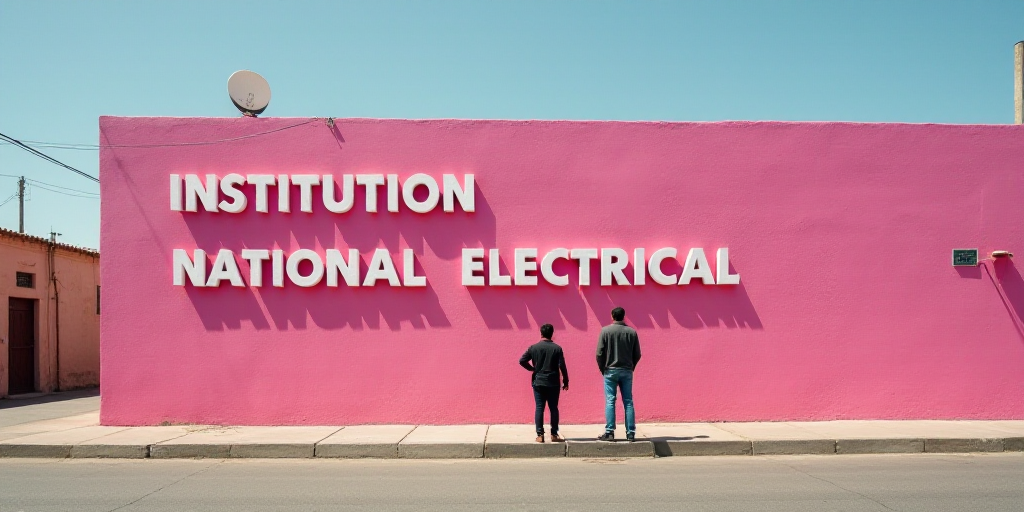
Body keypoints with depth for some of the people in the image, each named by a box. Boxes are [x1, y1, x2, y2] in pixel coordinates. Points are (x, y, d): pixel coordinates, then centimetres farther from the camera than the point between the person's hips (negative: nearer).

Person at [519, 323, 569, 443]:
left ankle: (540, 435, 0)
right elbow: (562, 366, -5)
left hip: (538, 383, 1)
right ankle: (554, 435, 9)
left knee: (539, 408, 3)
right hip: (553, 383, -1)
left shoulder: (534, 347, -1)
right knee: (553, 408, 8)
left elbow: (522, 361, -2)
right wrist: (565, 381, 4)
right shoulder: (557, 348, -3)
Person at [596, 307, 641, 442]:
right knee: (628, 402, 5)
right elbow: (637, 354, 3)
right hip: (627, 371, 2)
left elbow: (600, 353, -6)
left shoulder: (606, 331, -5)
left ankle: (609, 433, -4)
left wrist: (603, 369, 7)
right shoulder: (632, 332, 2)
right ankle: (631, 433, 5)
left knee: (610, 402, 0)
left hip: (610, 371, -2)